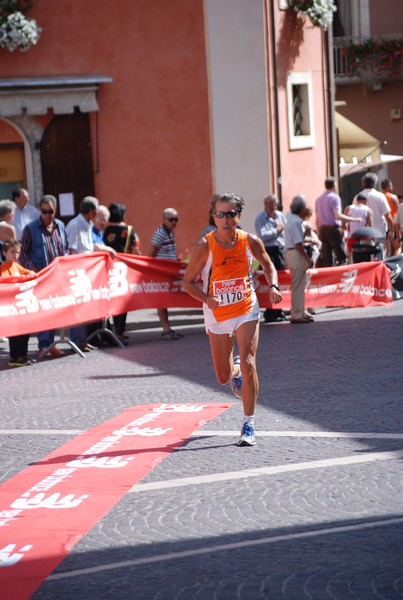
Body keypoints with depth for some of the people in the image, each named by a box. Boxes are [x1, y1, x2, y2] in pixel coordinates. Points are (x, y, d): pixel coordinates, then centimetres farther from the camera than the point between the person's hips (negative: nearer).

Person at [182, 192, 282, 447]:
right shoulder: (204, 246, -16)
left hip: (246, 310, 0)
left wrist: (273, 287, -9)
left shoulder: (251, 241, -10)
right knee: (224, 377, 10)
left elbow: (268, 265, 10)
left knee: (248, 364, -17)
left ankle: (249, 425, -6)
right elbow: (188, 281, -6)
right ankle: (235, 370, 49)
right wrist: (207, 299, -24)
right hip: (217, 314, 0)